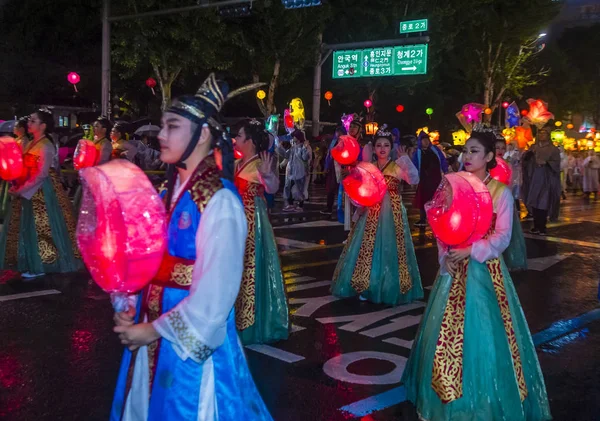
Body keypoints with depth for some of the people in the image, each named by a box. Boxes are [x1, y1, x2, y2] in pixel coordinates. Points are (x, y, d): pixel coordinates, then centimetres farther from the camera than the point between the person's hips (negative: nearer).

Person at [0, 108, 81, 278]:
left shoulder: (46, 146, -14)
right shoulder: (31, 144, 12)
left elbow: (41, 175, -19)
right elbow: (26, 169, 13)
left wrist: (21, 190, -18)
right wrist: (17, 186, -1)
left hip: (41, 192, -9)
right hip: (29, 192, 9)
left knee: (40, 228, -1)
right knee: (29, 227, 12)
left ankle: (39, 266, 8)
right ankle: (33, 263, 23)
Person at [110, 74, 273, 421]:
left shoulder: (219, 200, -19)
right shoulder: (172, 190, 5)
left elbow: (215, 291, -20)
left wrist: (155, 329, -14)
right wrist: (130, 308, -3)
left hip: (193, 338, -7)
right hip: (151, 333, 7)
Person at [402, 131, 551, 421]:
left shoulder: (501, 192, -6)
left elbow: (502, 236, -9)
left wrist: (471, 250, -19)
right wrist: (445, 256, -9)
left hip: (485, 269, -4)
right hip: (454, 268, 4)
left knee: (483, 330, -1)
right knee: (446, 332, 8)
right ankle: (449, 395, 24)